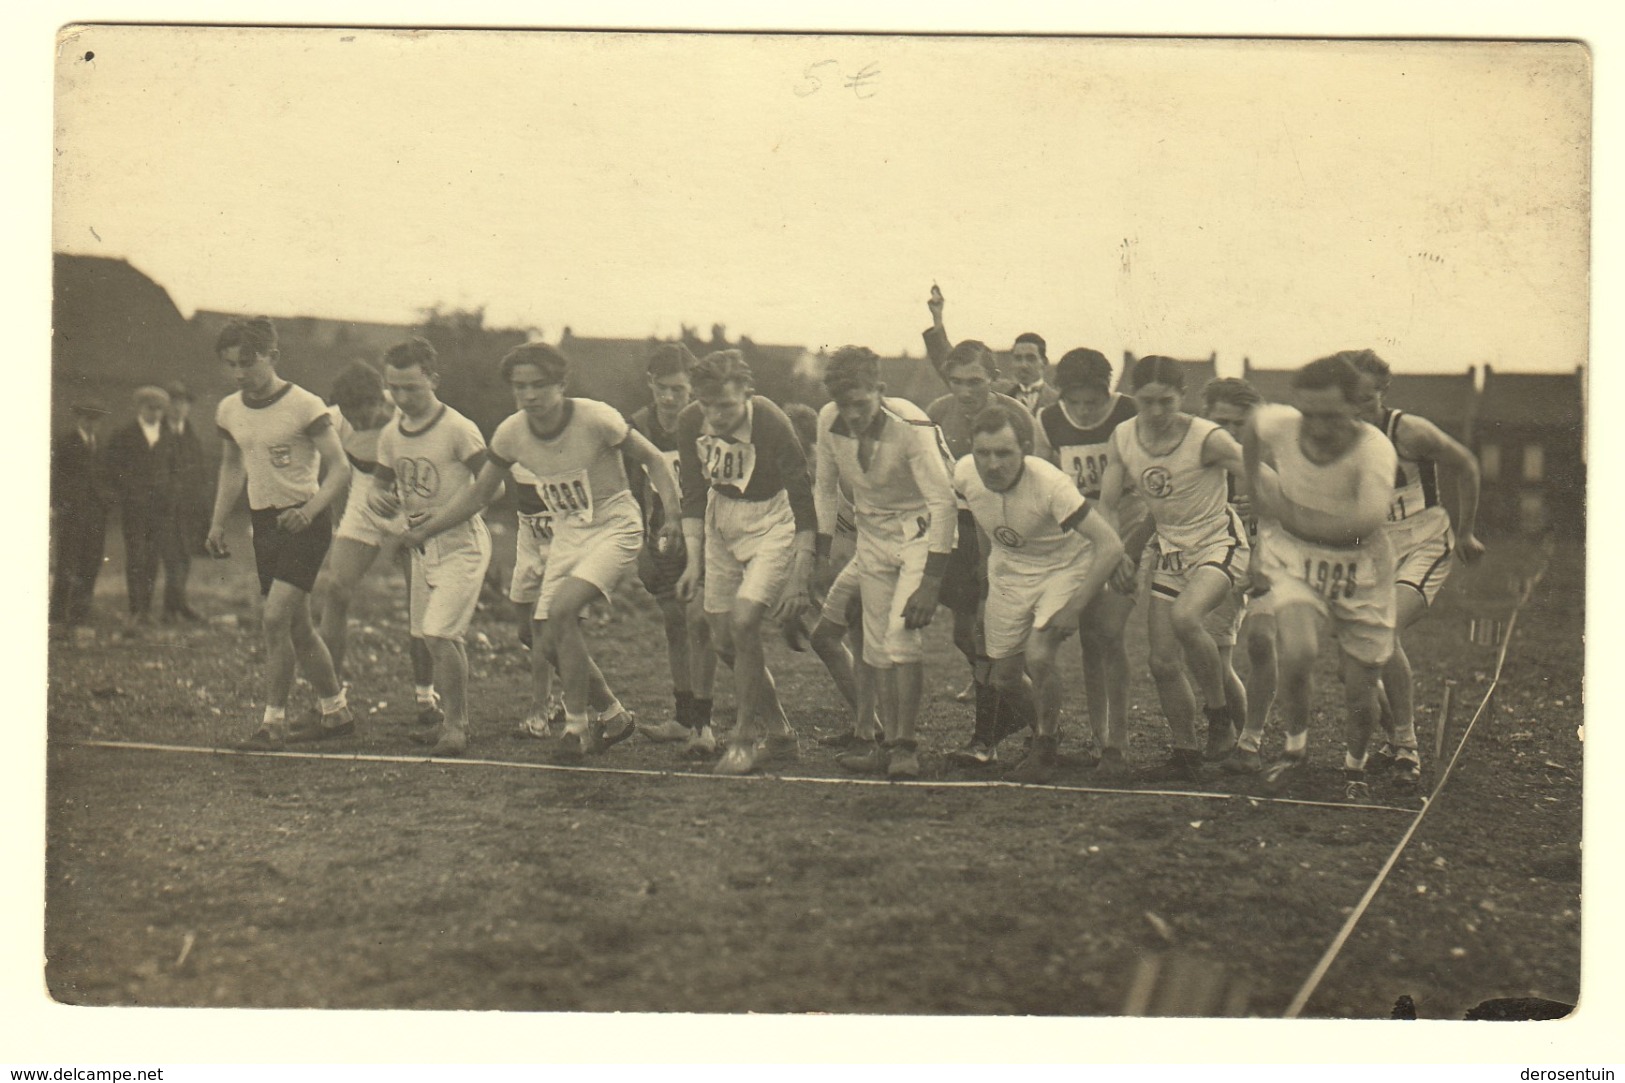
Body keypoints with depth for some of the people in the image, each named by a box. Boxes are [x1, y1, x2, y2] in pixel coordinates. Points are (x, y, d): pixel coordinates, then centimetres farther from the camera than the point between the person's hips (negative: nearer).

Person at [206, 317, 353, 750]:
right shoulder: (229, 411, 5)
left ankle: (274, 720, -5)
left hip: (305, 522, -7)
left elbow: (340, 469, -13)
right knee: (297, 626, 11)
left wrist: (309, 509, -27)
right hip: (263, 521, 7)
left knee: (276, 617, -15)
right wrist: (218, 522, 15)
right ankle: (335, 710, 25)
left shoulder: (304, 406, -14)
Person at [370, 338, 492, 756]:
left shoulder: (458, 430, -16)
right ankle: (454, 721, 28)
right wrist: (380, 501, -11)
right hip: (421, 546, 7)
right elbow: (380, 485, 14)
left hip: (461, 543, -7)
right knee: (438, 637, 14)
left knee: (438, 634, -16)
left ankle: (455, 725, -3)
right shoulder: (391, 435, 4)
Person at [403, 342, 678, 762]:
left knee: (561, 610, -26)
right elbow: (479, 492, 8)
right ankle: (611, 715, 22)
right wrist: (425, 529, 3)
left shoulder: (595, 419, -21)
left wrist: (673, 515, -22)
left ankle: (576, 724, -11)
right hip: (566, 535, 6)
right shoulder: (511, 433, -7)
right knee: (548, 644, 0)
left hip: (614, 528, -6)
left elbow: (653, 460, -9)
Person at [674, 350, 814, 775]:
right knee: (723, 640, 4)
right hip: (722, 522, 6)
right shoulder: (690, 423, -13)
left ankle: (746, 736, -4)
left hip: (773, 521, -6)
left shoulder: (772, 425, -26)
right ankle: (781, 733, 22)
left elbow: (803, 505, -20)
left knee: (743, 621, -21)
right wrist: (693, 562, -5)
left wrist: (798, 579, -23)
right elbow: (693, 496, 1)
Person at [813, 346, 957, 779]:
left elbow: (944, 503, -24)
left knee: (901, 632, -18)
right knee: (877, 645, 5)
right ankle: (891, 742, 16)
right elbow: (827, 488, 7)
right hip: (873, 534, 6)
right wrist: (822, 554, 7)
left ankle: (906, 744, -7)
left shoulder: (911, 426, -27)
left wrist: (931, 580, -26)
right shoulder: (829, 421, -11)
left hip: (920, 529, -5)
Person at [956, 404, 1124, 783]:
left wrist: (1073, 608, -31)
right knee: (1004, 676, 5)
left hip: (1063, 566, -5)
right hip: (1008, 570, 5)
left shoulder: (1049, 484, -34)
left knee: (1038, 656, -23)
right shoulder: (964, 474, -20)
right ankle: (1047, 719, 40)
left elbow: (1110, 545, -33)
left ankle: (1046, 748, 3)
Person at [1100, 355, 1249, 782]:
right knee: (1163, 662, 1)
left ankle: (1219, 711, -9)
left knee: (1184, 617, -32)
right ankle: (1186, 755, 18)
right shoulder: (1123, 438, -5)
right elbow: (1108, 503, 5)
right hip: (1169, 550, 6)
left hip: (1219, 544, -5)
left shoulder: (1208, 439, -20)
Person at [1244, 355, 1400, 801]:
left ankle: (1355, 767, 36)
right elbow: (1255, 421, 7)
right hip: (1295, 562, 1)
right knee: (1297, 655, -26)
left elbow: (1362, 526, -39)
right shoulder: (1278, 425, -18)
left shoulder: (1374, 451, -28)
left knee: (1360, 694, 3)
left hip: (1360, 571, -1)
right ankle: (1295, 749, 2)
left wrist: (1284, 510, -31)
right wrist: (1258, 490, 9)